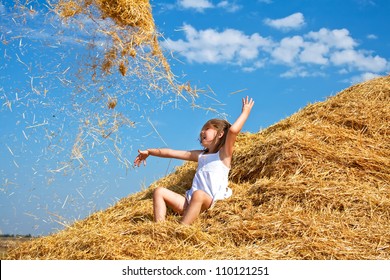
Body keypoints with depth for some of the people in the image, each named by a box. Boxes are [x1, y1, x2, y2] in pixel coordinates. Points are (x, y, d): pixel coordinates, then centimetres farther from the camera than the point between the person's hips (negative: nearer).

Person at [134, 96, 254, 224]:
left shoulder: (224, 154, 5)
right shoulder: (201, 155, 25)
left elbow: (233, 130, -14)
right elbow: (171, 153, 27)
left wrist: (245, 112, -3)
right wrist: (149, 152, 31)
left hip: (209, 202, -7)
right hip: (189, 201, 7)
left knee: (198, 194, -39)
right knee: (159, 191, -4)